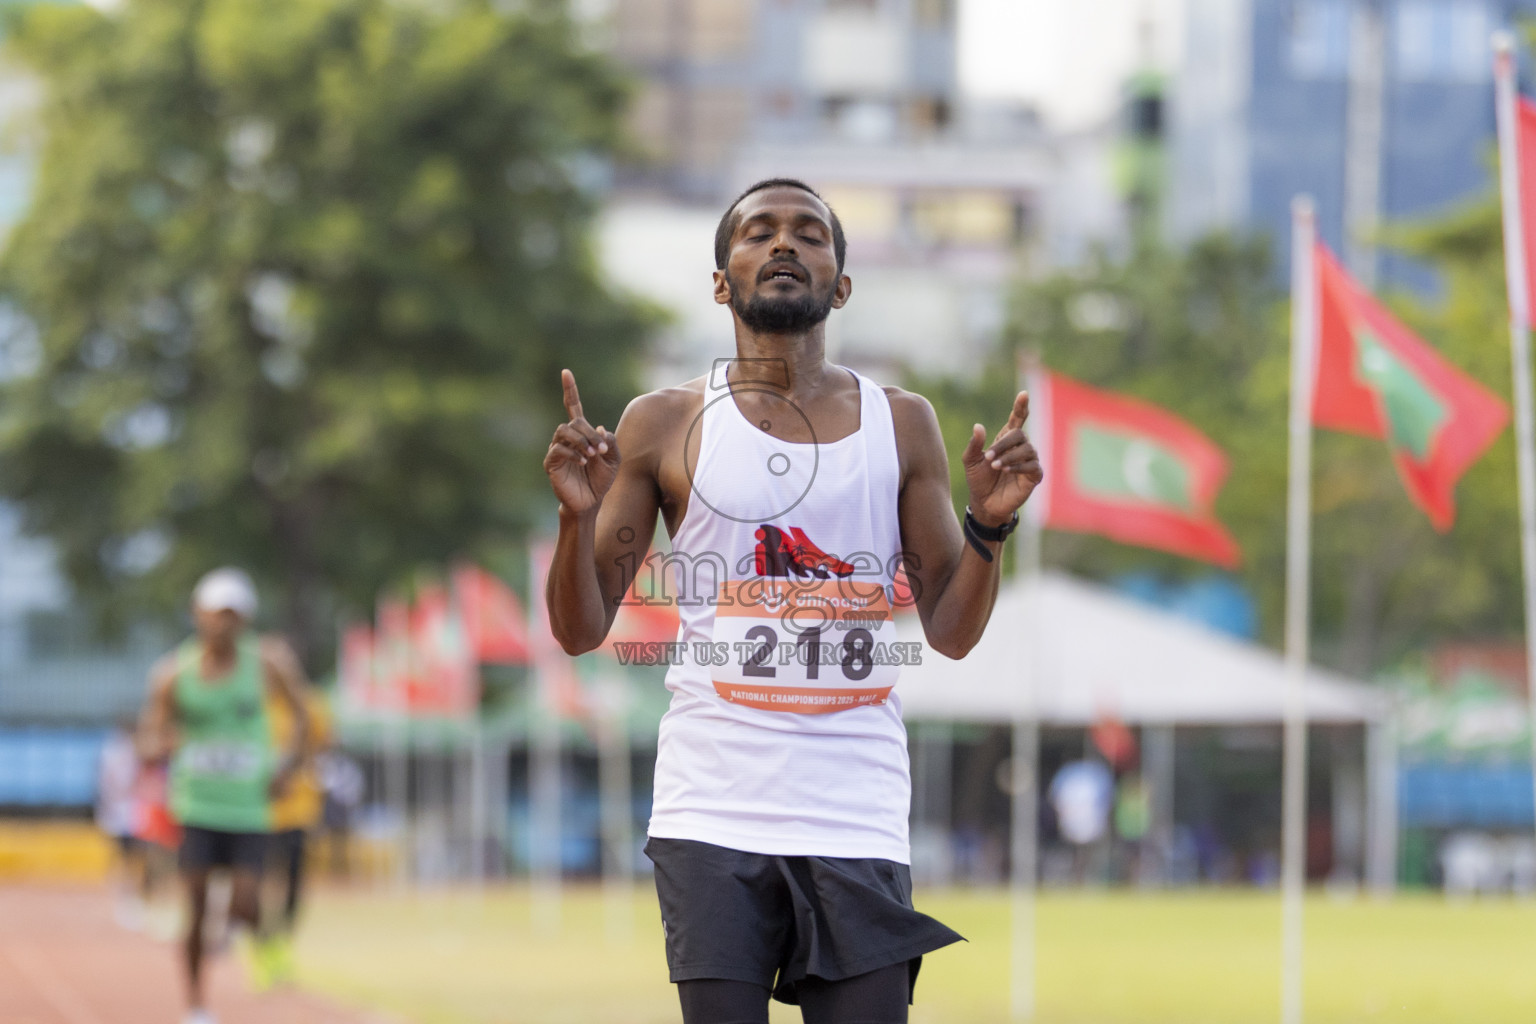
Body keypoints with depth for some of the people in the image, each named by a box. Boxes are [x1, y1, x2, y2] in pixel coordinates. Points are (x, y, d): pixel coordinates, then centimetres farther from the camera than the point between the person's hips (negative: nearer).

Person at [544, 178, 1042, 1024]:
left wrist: (988, 524, -7)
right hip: (712, 817, -1)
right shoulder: (664, 426, 6)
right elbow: (581, 632, 6)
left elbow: (951, 631, 10)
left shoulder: (901, 425, 11)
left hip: (857, 822, 1)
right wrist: (578, 515, -11)